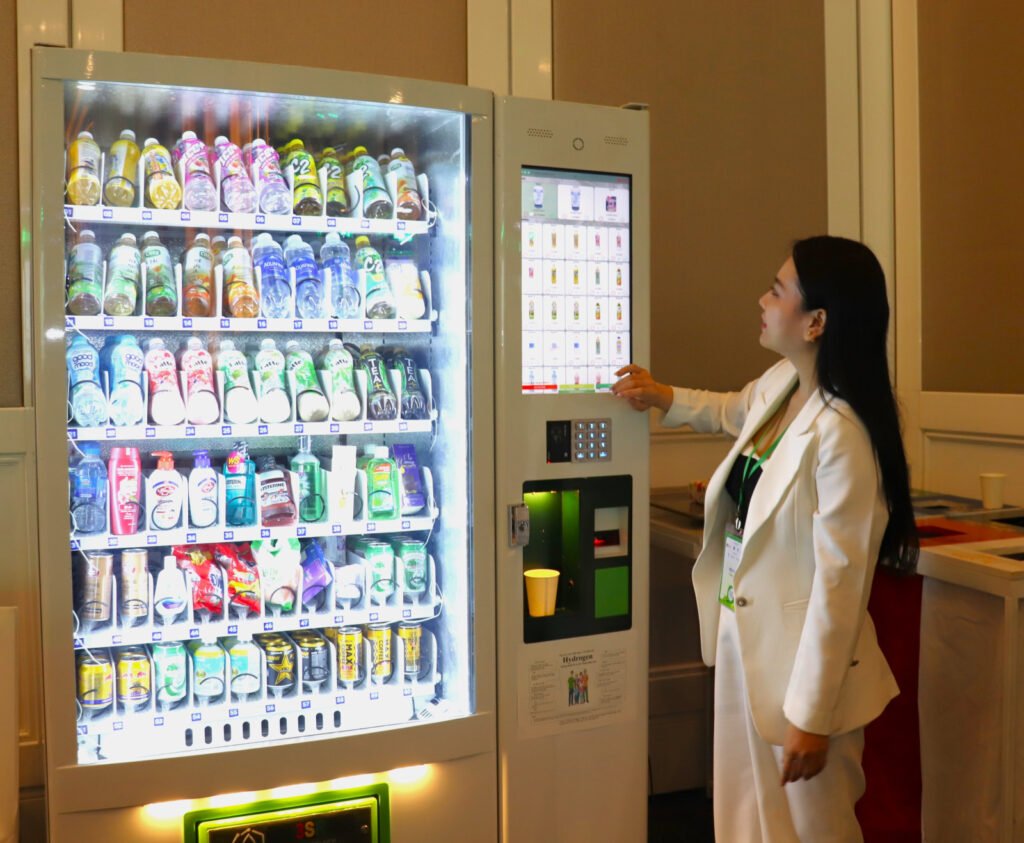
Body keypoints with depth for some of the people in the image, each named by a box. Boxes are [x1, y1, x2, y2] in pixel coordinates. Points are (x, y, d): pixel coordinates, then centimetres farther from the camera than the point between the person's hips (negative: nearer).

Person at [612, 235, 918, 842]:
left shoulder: (841, 429, -25)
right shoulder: (779, 383, 0)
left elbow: (840, 583, -24)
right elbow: (733, 412, 27)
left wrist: (813, 718, -19)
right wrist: (662, 398, 18)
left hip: (803, 662, -8)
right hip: (744, 642, 8)